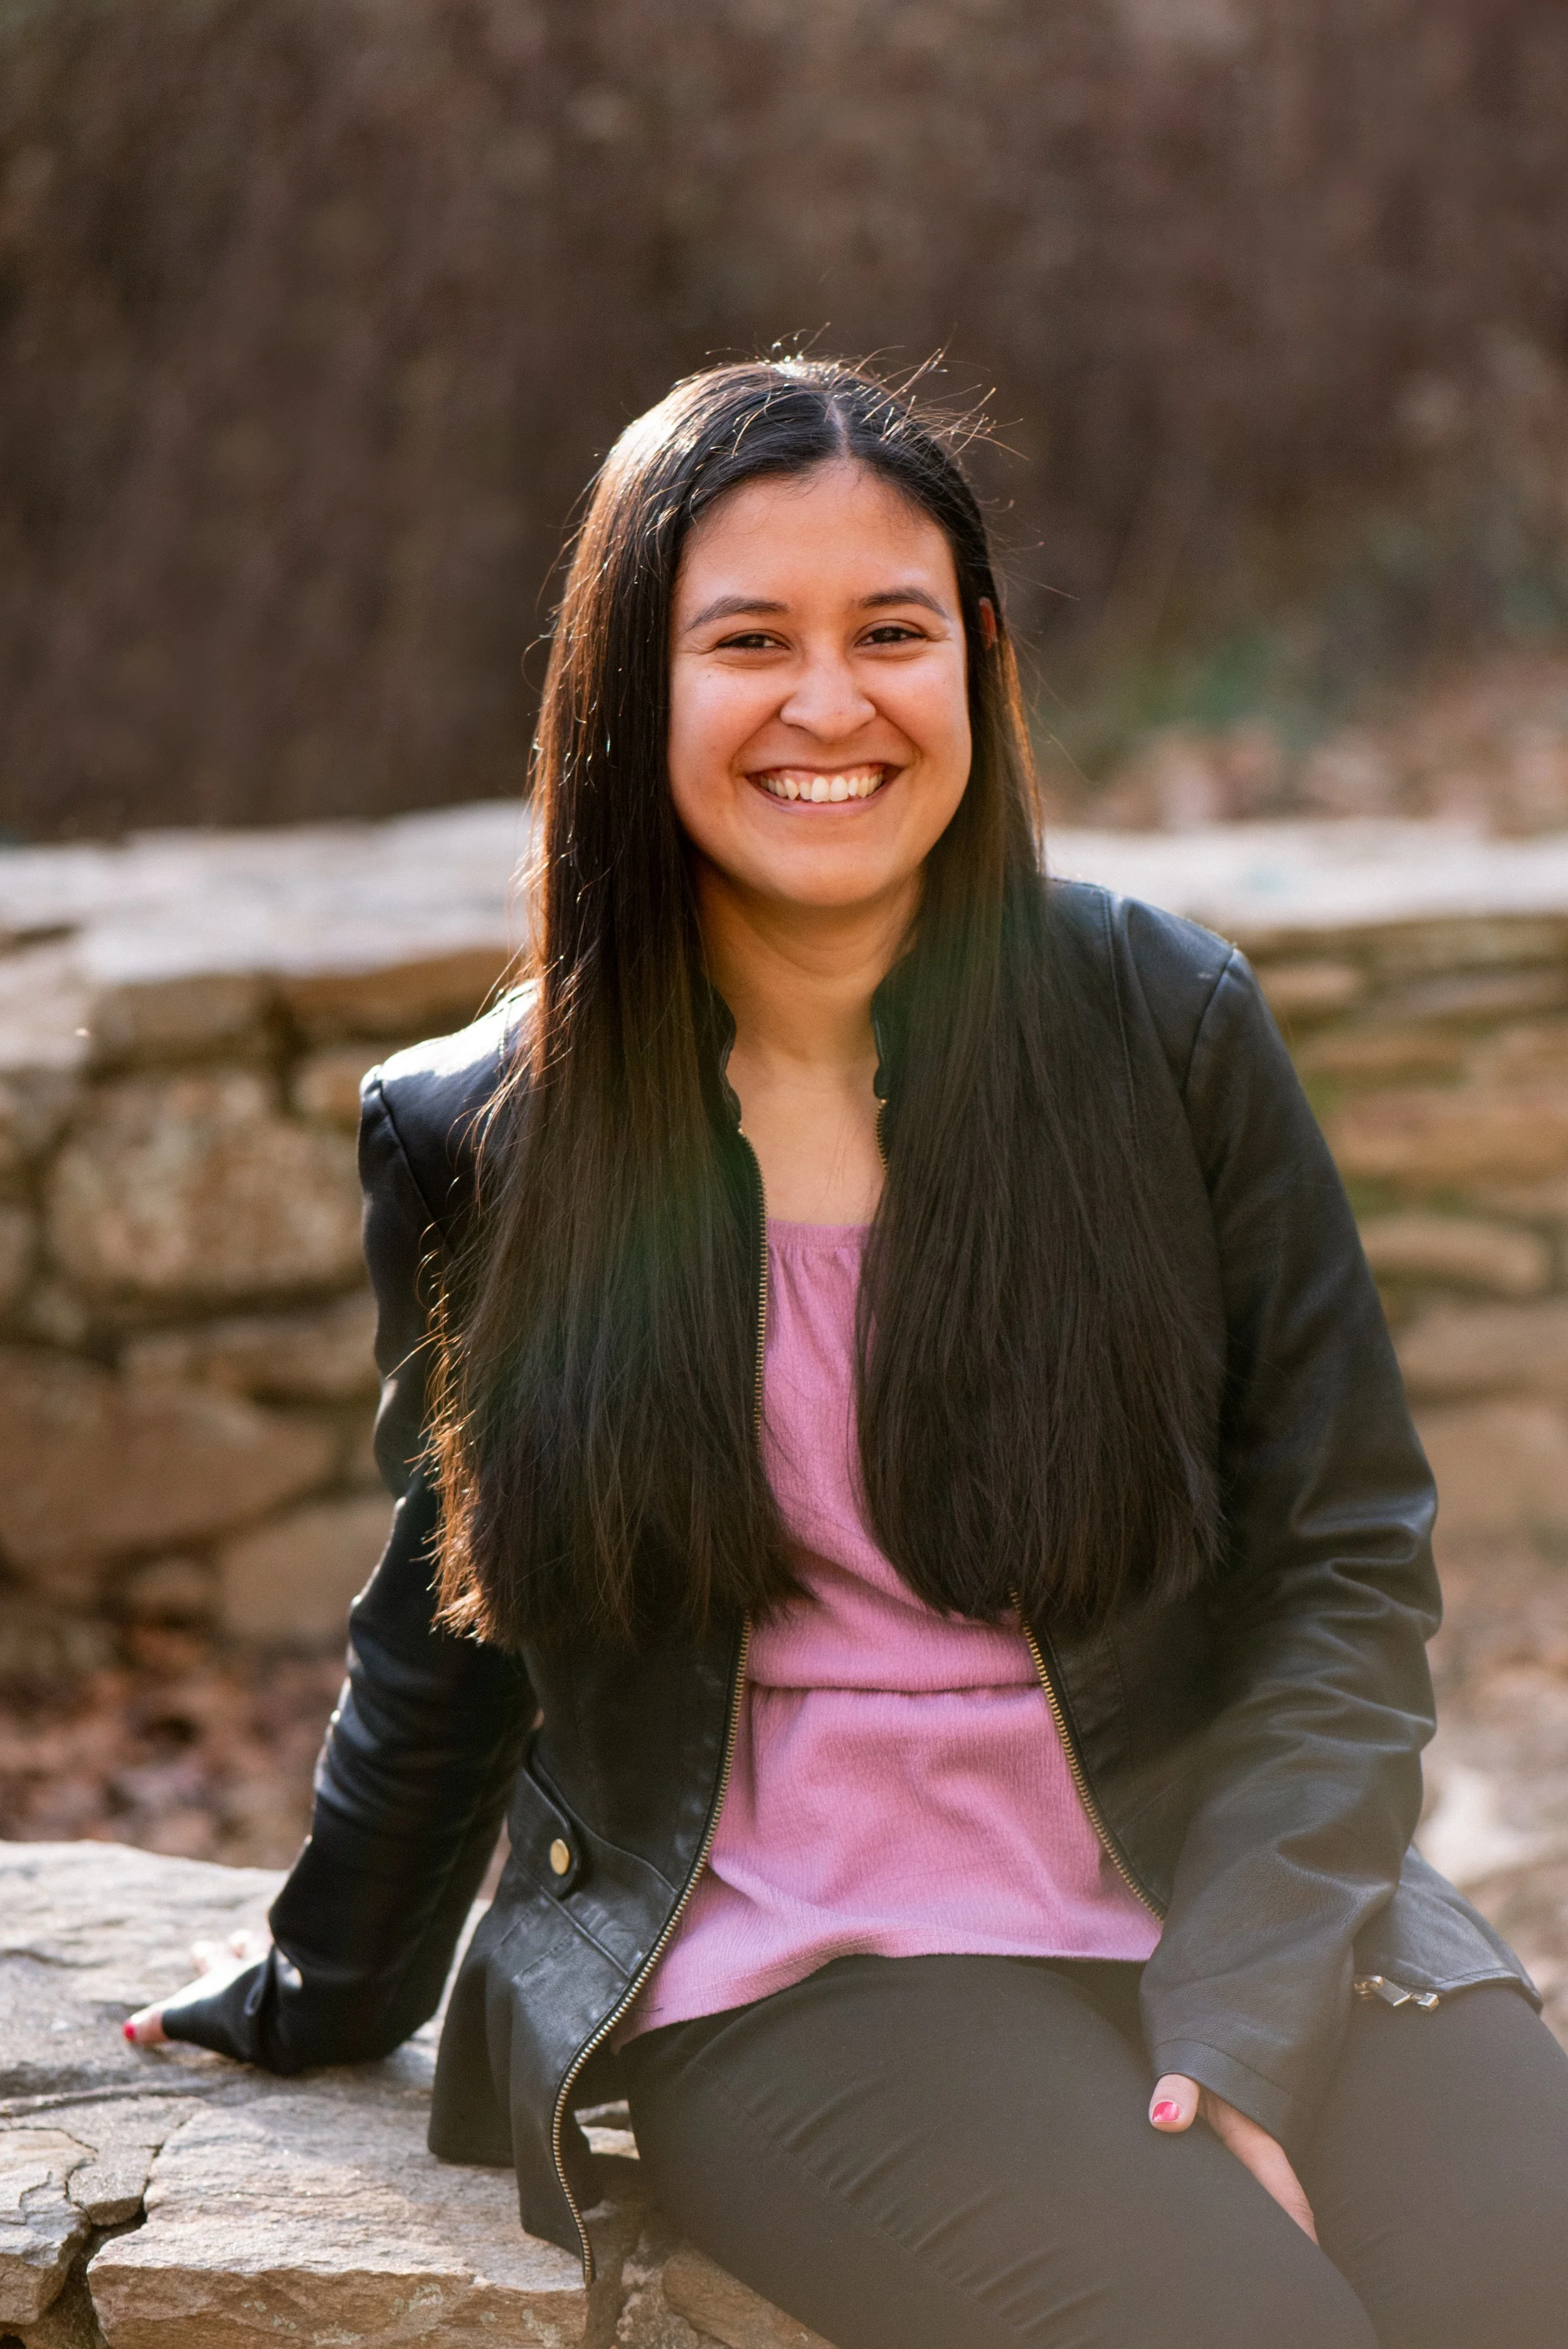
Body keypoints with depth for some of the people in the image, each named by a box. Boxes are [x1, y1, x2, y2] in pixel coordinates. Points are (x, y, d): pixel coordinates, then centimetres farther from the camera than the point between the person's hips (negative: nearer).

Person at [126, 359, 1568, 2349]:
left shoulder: (1164, 1027, 1)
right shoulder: (485, 1139, 1)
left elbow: (1346, 1556, 1)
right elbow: (455, 1624, 15)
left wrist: (1242, 2024, -11)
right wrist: (327, 1999, 26)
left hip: (1243, 1898, 2)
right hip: (791, 1963, -1)